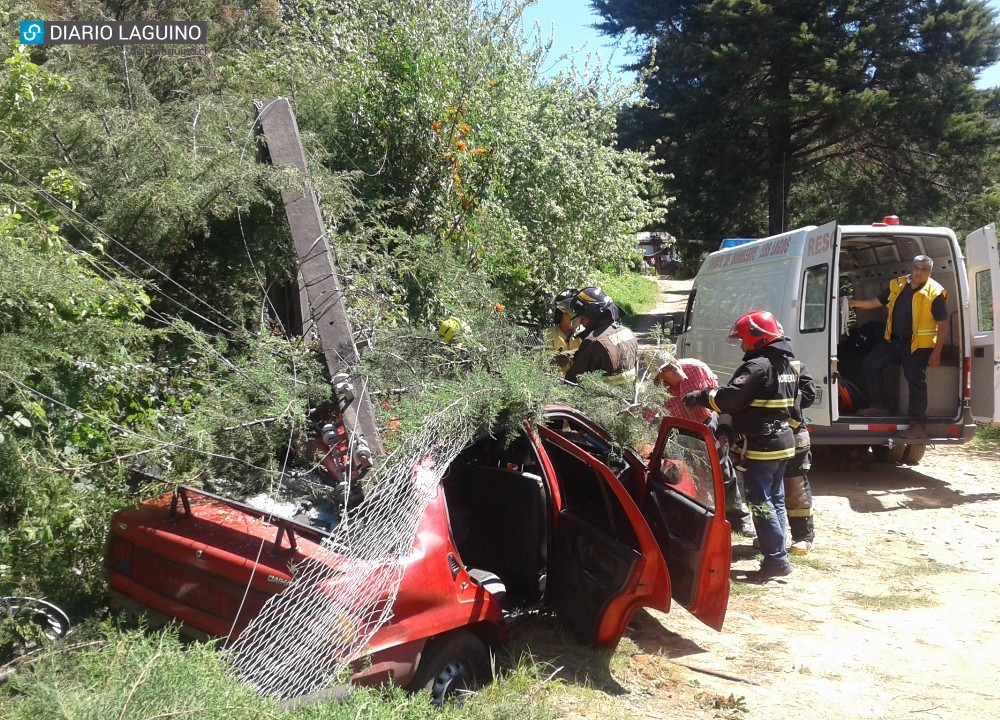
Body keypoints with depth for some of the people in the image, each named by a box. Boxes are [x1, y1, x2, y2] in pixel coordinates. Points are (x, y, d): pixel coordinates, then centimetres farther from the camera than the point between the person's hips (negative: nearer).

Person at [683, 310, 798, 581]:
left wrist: (700, 397, -12)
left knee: (761, 503, -4)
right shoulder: (787, 364, 12)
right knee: (775, 500, 16)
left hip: (760, 446, -10)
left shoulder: (758, 366, -19)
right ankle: (777, 551, 22)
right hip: (783, 443, 10)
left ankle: (775, 558, -3)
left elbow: (729, 399, -27)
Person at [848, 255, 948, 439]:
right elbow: (876, 302, 14)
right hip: (893, 340, 7)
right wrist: (854, 303, 0)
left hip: (918, 345, -7)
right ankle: (879, 406, 14)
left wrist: (936, 353, -14)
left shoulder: (935, 293, -11)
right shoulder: (897, 285, 6)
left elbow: (942, 326, -11)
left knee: (916, 381, -5)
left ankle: (918, 425, 1)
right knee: (870, 363, 5)